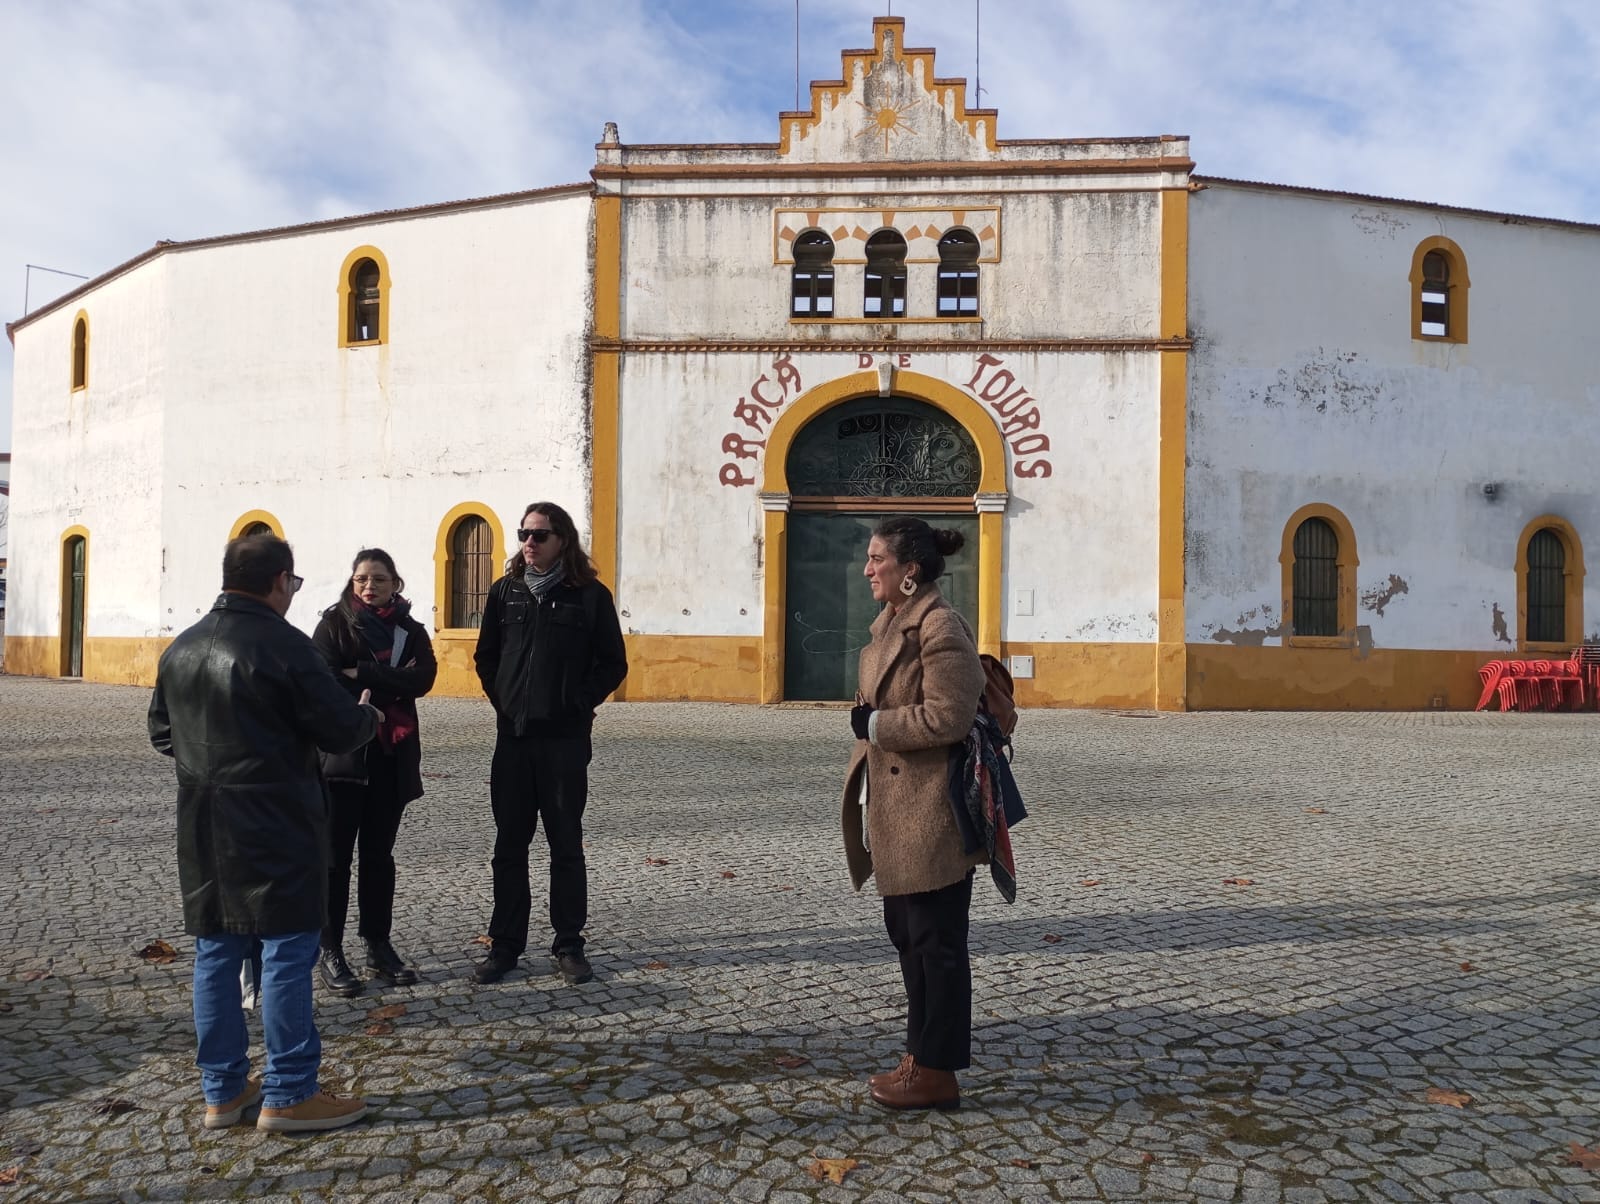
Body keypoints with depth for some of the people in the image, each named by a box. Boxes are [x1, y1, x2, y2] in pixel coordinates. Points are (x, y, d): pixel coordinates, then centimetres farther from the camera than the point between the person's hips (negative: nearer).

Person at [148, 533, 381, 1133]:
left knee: (215, 954, 13)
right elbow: (340, 731, -13)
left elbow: (161, 733, 18)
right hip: (275, 827, -7)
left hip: (203, 828, 7)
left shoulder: (181, 649, 9)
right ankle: (288, 1095, 7)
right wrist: (367, 715, 8)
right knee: (287, 952, 1)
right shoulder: (285, 645, -15)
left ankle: (222, 1090, 23)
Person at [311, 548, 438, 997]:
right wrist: (390, 683, -12)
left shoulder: (411, 631, 8)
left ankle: (379, 946, 20)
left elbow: (423, 678, -10)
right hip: (342, 754, -3)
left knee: (379, 853, 11)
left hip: (391, 756, 4)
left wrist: (360, 674, -16)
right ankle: (330, 951, 8)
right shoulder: (334, 625, -1)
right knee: (336, 854, 0)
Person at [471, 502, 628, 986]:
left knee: (566, 844, 7)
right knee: (509, 845, 8)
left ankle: (569, 944, 17)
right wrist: (503, 701, 3)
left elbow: (613, 664, 0)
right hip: (513, 735, 3)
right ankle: (505, 945, 19)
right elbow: (485, 657, 14)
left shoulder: (590, 595, -3)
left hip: (566, 738, -3)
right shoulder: (505, 592, 6)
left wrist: (580, 702, -7)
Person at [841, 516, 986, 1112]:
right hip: (893, 807, 10)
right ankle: (920, 1056, 32)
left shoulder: (940, 627, -17)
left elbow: (948, 716, -24)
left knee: (935, 940, 2)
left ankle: (937, 1073, 15)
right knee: (907, 935, 18)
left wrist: (875, 724, -16)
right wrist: (867, 718, 4)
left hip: (931, 814, -10)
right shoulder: (891, 621, 13)